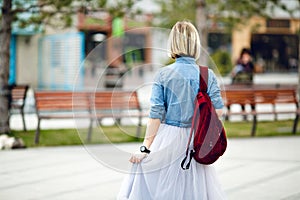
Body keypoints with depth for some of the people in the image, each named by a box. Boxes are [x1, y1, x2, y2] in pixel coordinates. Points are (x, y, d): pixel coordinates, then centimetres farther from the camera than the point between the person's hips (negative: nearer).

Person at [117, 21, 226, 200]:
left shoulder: (163, 75, -6)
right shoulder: (207, 75, -3)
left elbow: (156, 115, -8)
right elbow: (218, 110, -7)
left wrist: (145, 148, -4)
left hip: (167, 140, -1)